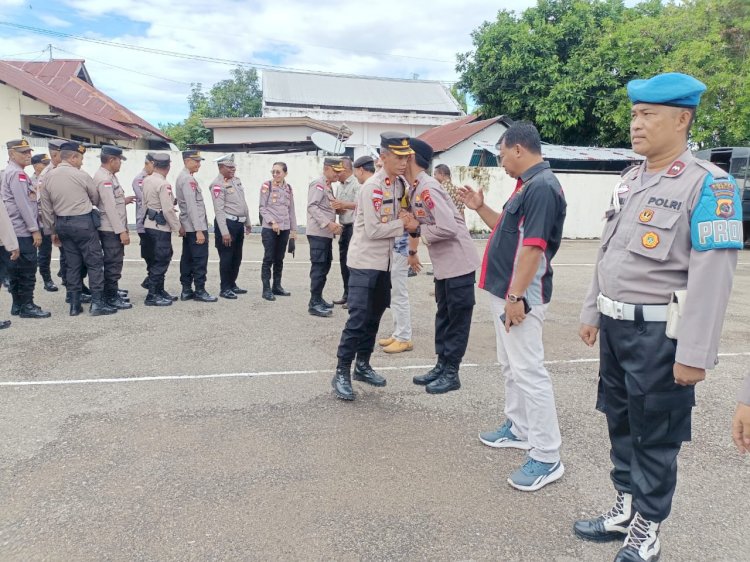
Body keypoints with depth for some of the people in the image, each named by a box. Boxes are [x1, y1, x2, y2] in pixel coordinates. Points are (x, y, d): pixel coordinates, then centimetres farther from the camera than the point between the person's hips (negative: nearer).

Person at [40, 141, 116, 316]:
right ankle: (97, 303, -1)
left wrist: (53, 231, 16)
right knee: (94, 262, 1)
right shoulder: (81, 175, -10)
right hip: (83, 222, -6)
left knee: (72, 264, 12)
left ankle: (75, 304, 14)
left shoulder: (48, 177, 4)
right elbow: (96, 199, 3)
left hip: (62, 224, 6)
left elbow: (46, 208, 8)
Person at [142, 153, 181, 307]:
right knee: (160, 261, -1)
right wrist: (178, 227, -11)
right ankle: (152, 296, 4)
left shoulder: (146, 180, 7)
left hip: (149, 224, 9)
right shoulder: (164, 184, -18)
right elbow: (168, 210, -19)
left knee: (160, 259, 17)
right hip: (161, 227, -9)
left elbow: (145, 203, 15)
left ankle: (159, 291, 25)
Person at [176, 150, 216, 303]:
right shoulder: (188, 179, -15)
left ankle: (186, 290, 15)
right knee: (200, 259, -5)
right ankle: (200, 291, -1)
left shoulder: (183, 177, 16)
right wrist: (199, 230, -22)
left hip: (188, 227, 10)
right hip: (195, 227, -10)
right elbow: (192, 207, -21)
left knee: (187, 259, 11)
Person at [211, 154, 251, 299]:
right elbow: (219, 210, -18)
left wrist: (248, 222, 21)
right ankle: (224, 289, 9)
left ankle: (232, 285, 27)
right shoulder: (218, 184, -12)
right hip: (227, 223, -8)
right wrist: (224, 232, -22)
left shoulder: (236, 180, 13)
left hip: (239, 223, 8)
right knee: (226, 258, -1)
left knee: (237, 257, 15)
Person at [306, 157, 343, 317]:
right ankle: (314, 303, -5)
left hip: (327, 233, 10)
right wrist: (328, 223, -24)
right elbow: (312, 206, -19)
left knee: (325, 266, 13)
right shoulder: (318, 184, -9)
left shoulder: (328, 186, 20)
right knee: (318, 267, -9)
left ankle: (318, 299, 22)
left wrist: (333, 225, 12)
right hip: (318, 232, -10)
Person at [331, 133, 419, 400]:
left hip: (384, 261, 8)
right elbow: (372, 230, -22)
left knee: (374, 316, 14)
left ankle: (362, 366, 26)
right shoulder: (371, 187, -20)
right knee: (358, 318, -8)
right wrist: (403, 223, -15)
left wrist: (412, 221, -1)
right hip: (365, 261, -8)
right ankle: (341, 373, 1)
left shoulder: (401, 184, 5)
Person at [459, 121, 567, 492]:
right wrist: (479, 208, 17)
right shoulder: (528, 185, 15)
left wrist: (516, 296, -24)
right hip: (505, 291, 11)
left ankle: (546, 458, 2)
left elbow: (533, 246, -23)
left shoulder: (542, 187, -17)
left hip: (519, 296, -11)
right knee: (511, 365, 19)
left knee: (529, 371, -7)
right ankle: (518, 429, 34)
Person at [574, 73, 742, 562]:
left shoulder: (709, 185, -13)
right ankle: (626, 510, 38)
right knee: (620, 424, 18)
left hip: (660, 333, -7)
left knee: (655, 437, 8)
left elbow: (713, 276, -18)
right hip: (615, 326, 7)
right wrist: (593, 312, 17)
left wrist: (694, 353, -20)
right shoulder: (629, 181, 10)